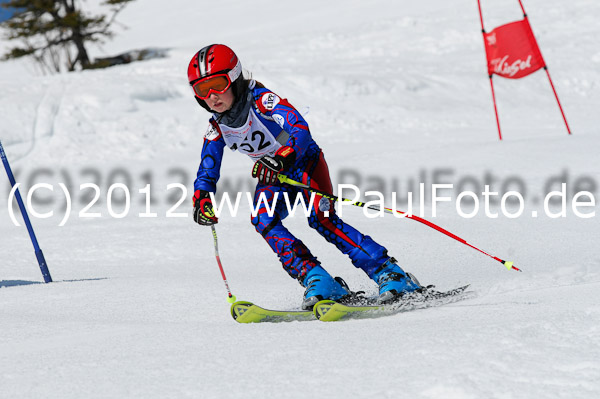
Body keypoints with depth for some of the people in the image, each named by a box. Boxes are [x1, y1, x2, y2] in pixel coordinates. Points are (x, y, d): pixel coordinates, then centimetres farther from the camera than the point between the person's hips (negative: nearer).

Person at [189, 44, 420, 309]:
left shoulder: (261, 101, -26)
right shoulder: (217, 129, -8)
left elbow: (300, 130, -39)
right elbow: (207, 173, -1)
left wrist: (281, 157, -57)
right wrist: (202, 200, -23)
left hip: (304, 161, -6)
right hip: (272, 177, 6)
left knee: (321, 219, -27)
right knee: (262, 219, -24)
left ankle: (389, 274, -24)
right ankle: (316, 280, -23)